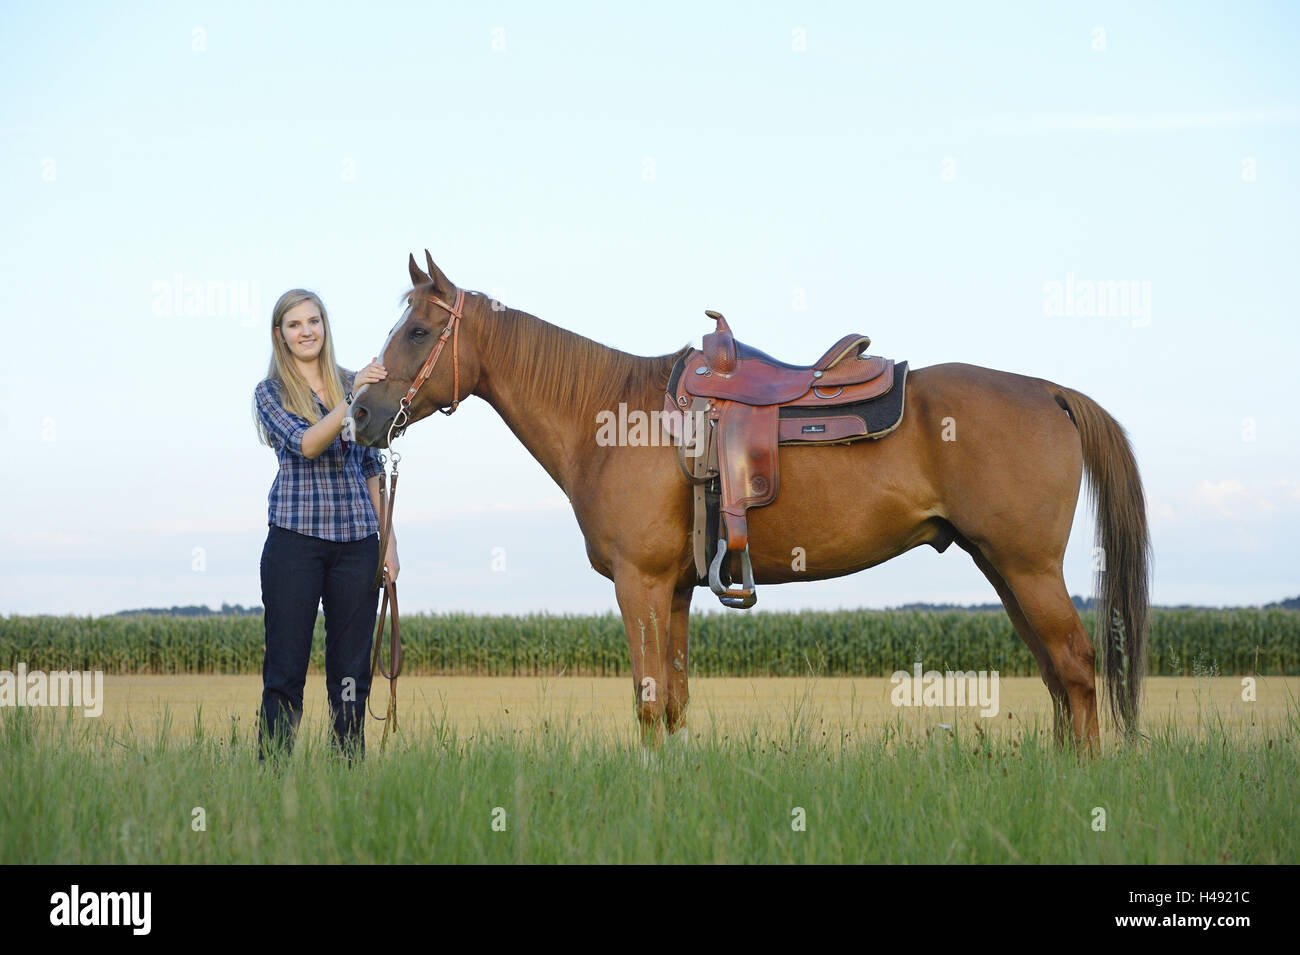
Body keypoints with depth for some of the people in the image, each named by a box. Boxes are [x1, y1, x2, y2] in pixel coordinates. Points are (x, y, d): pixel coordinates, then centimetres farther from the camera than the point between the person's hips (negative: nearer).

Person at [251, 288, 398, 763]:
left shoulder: (354, 385, 12)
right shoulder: (270, 392, 3)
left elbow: (372, 468, 14)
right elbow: (306, 444, -15)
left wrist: (389, 541, 9)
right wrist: (354, 400, -27)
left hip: (357, 541, 3)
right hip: (295, 540, -3)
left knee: (351, 669, 5)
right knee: (286, 666, -2)